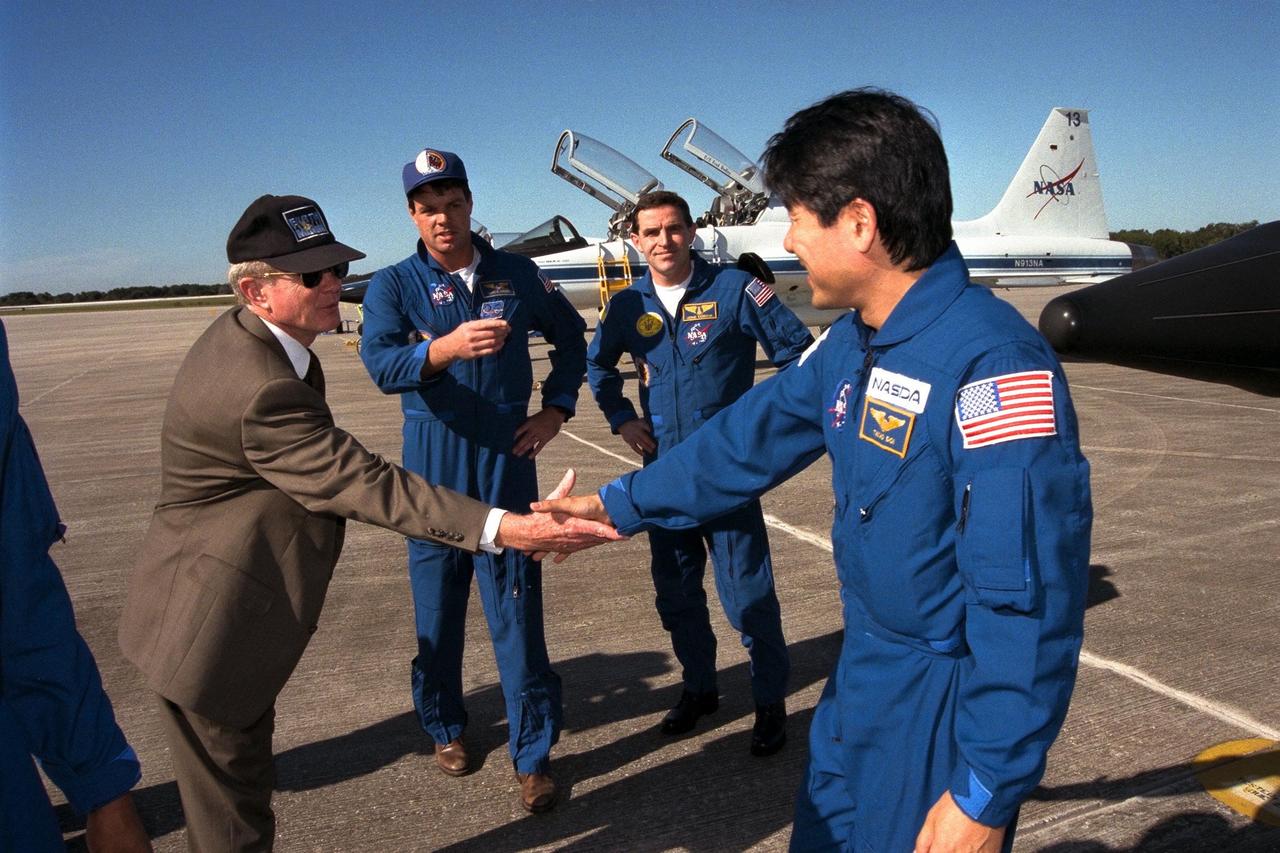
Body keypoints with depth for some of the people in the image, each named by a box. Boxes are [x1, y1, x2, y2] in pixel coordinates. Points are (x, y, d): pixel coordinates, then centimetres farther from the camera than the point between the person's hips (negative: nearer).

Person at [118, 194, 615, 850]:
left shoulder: (232, 335, 2)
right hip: (211, 625, -10)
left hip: (211, 606, 11)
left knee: (243, 760, 26)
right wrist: (504, 528, -41)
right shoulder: (263, 390, -31)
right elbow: (364, 484, -35)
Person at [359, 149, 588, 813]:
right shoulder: (392, 285, 0)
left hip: (507, 464, 1)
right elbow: (380, 363, -18)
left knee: (517, 612, 1)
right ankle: (445, 728, 33)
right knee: (437, 610, 11)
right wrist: (447, 346, -37)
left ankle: (533, 755, 12)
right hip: (433, 468, 0)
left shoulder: (516, 274, 7)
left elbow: (570, 336, 21)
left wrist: (556, 410, 10)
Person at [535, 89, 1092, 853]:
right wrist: (620, 505, 16)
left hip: (949, 703, -8)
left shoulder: (992, 363, -28)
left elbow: (1028, 601, -27)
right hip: (861, 676, 8)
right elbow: (750, 438, 10)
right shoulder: (852, 345, -1)